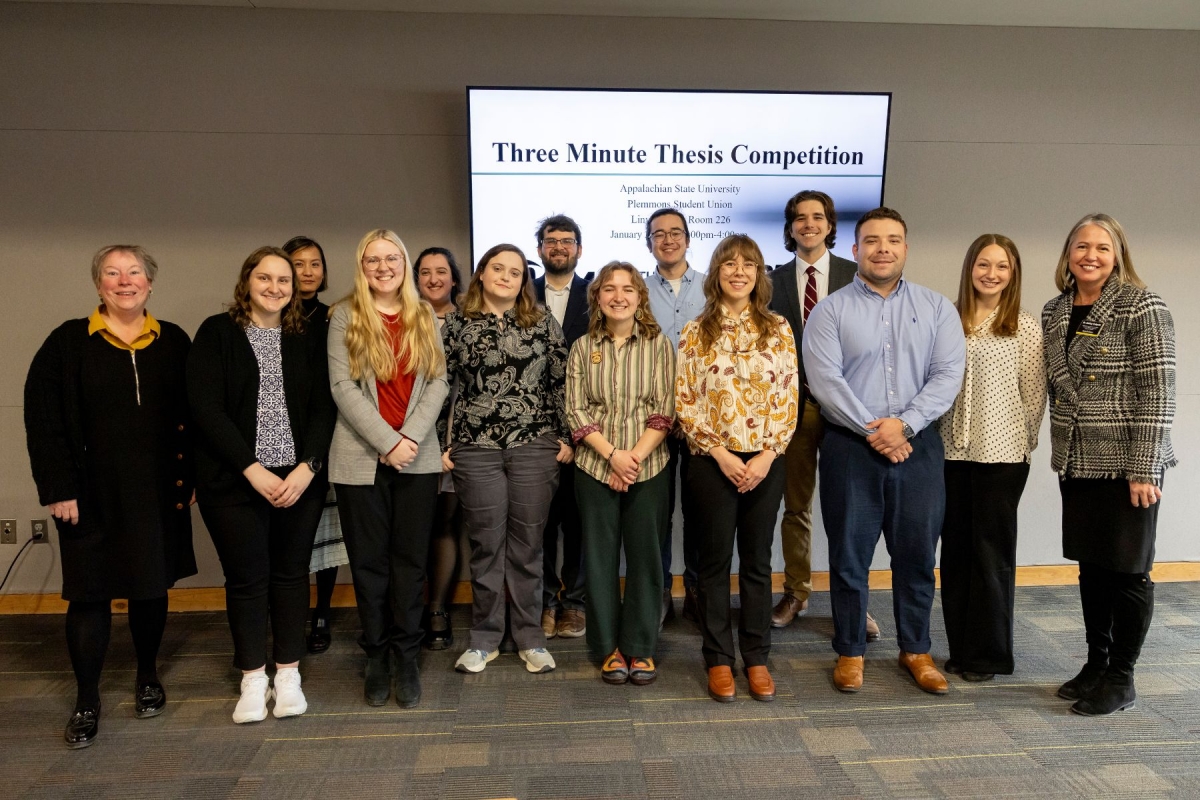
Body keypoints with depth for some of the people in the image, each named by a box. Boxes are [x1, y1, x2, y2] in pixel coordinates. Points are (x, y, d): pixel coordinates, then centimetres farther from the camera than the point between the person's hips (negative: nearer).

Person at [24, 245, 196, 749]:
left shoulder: (173, 343, 4)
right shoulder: (68, 343, -1)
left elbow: (192, 417, 6)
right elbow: (43, 419, -4)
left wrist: (191, 477, 0)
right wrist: (58, 489, -10)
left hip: (158, 493, 2)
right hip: (93, 495, -2)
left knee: (152, 586, 12)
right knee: (90, 593, 3)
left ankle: (148, 678, 31)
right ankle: (86, 701, 17)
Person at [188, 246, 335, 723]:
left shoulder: (308, 339, 7)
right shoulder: (217, 333, 0)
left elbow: (323, 407, 2)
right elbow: (205, 407, -8)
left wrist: (307, 468, -12)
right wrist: (253, 470, -15)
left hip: (300, 479, 2)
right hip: (235, 481, -2)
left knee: (291, 572, 9)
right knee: (246, 576, 5)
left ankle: (288, 674, 22)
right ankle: (253, 679, 21)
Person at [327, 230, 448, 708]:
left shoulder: (425, 317, 10)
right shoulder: (345, 316, 3)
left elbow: (437, 382, 3)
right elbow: (343, 387, -6)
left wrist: (410, 436, -11)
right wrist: (387, 442, -13)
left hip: (418, 456, 2)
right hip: (362, 458, -1)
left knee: (411, 559, 6)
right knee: (369, 560, 6)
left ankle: (407, 657, 17)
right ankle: (376, 656, 20)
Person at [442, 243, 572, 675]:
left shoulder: (543, 323, 6)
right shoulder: (456, 324, 6)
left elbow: (561, 383, 6)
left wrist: (566, 437, 1)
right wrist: (443, 444, 1)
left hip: (535, 447, 0)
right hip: (475, 449, 0)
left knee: (527, 545, 7)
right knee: (486, 545, 7)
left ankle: (530, 638, 20)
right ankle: (483, 639, 21)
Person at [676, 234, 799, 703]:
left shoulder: (778, 329, 4)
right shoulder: (695, 333, 2)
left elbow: (789, 398, 1)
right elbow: (685, 402, -2)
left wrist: (766, 456, -9)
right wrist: (722, 454, -10)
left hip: (765, 463, 1)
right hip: (712, 462, -1)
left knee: (757, 562, 10)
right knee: (714, 561, 7)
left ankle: (756, 659, 22)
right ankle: (718, 659, 20)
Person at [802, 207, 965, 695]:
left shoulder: (936, 308, 8)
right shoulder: (831, 311, 1)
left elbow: (948, 375, -2)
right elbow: (824, 381, -9)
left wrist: (904, 424, -14)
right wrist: (873, 431, -14)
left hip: (918, 446, 2)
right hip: (850, 448, -2)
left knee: (917, 554, 9)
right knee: (849, 557, 6)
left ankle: (915, 650, 27)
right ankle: (850, 651, 21)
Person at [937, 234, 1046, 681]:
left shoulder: (1025, 327, -3)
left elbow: (1034, 394, -1)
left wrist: (1023, 444, 0)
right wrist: (939, 436, 2)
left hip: (1002, 455, -3)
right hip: (953, 452, 3)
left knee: (992, 552, 6)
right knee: (955, 548, 9)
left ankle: (988, 654, 19)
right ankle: (959, 648, 23)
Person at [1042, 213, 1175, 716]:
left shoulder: (1140, 306, -9)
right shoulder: (1054, 312, 9)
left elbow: (1157, 392, -13)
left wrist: (1143, 469, -17)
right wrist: (1063, 452, 13)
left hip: (1126, 464, -5)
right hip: (1077, 464, 6)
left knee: (1128, 570, 5)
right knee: (1091, 566, 14)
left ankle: (1121, 679, 18)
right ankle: (1096, 663, 28)